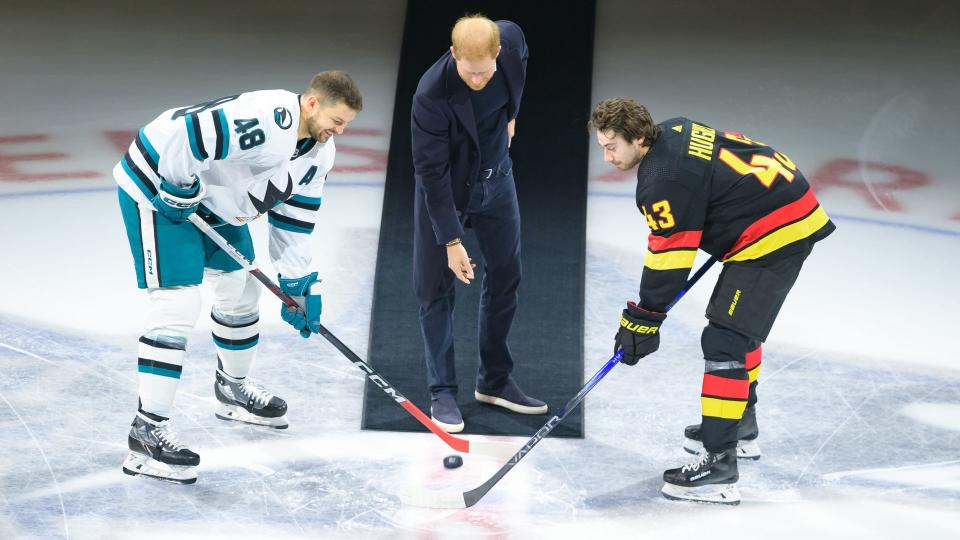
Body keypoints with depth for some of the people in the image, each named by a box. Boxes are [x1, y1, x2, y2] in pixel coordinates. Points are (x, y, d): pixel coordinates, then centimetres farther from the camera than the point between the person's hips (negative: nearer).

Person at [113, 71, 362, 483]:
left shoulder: (319, 151, 0)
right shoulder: (266, 120, -32)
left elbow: (293, 218, 8)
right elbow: (183, 134, -37)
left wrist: (299, 286, 6)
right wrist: (179, 194, -24)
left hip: (213, 200, 10)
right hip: (158, 186, -10)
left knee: (242, 291, 19)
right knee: (178, 305, -16)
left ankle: (233, 391, 43)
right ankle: (147, 431, -14)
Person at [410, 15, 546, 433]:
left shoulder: (511, 41, -21)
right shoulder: (431, 95, -34)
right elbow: (431, 173, -28)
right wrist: (451, 240, -26)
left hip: (495, 176, 5)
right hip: (445, 187, -5)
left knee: (505, 276, 10)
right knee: (436, 286, -2)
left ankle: (494, 382, 23)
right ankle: (442, 392, 9)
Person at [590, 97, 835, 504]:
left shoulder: (664, 180, -21)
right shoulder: (674, 132, 8)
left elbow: (668, 259, -19)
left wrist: (642, 321, -12)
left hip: (773, 235, -11)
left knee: (725, 340, -15)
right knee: (737, 321, 27)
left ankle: (719, 463, -18)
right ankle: (741, 427, 42)